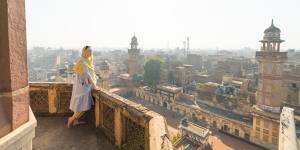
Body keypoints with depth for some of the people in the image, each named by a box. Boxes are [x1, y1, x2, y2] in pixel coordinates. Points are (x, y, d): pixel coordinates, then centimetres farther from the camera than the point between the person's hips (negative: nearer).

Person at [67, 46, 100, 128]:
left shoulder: (88, 61, 12)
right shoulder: (81, 61, -17)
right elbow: (86, 74, -20)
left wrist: (94, 84, 7)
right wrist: (94, 86, -18)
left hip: (86, 85, 9)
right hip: (82, 85, -9)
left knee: (85, 105, 10)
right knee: (83, 105, -3)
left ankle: (75, 120, 24)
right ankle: (72, 119, 18)